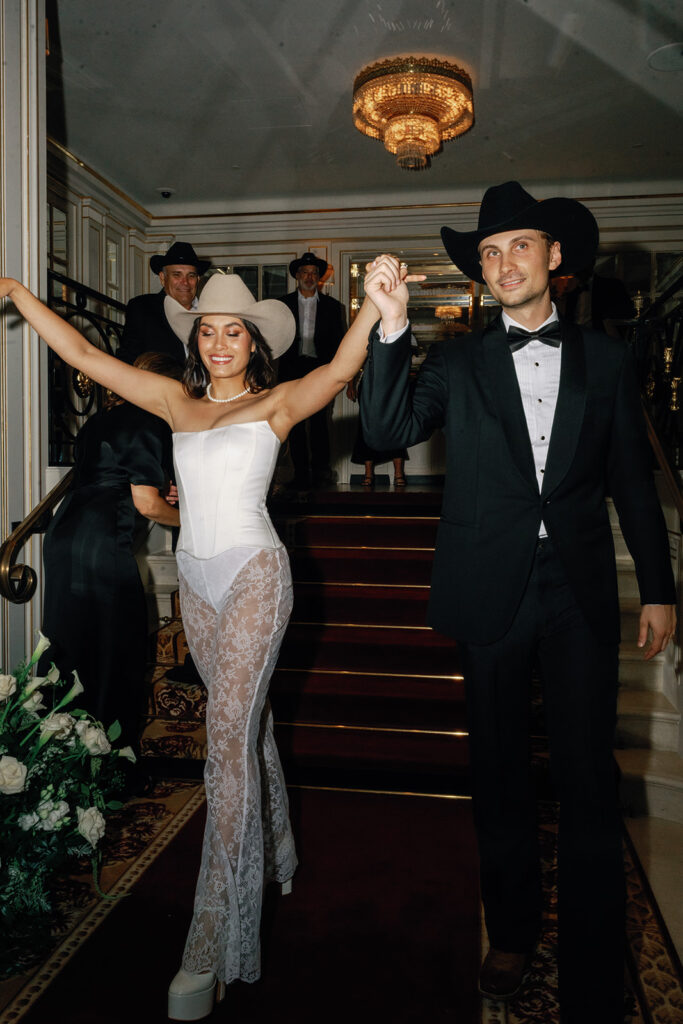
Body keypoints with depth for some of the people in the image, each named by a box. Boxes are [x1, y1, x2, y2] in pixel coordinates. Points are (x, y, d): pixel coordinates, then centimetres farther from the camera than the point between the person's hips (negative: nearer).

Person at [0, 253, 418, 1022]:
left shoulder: (277, 402, -3)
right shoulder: (176, 400, 9)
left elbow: (339, 370, -23)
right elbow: (80, 353, 10)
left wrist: (374, 310, -41)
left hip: (252, 575, -5)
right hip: (196, 579, 5)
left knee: (230, 735, -10)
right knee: (246, 721, 18)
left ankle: (214, 942, -3)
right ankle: (273, 849, 39)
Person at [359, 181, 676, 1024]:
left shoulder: (606, 359, 9)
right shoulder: (458, 363, 7)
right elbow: (387, 431, -7)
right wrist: (389, 330, -16)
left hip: (580, 593, 0)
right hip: (492, 594, 0)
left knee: (588, 781, 1)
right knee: (499, 772, 13)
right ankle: (511, 933, 34)